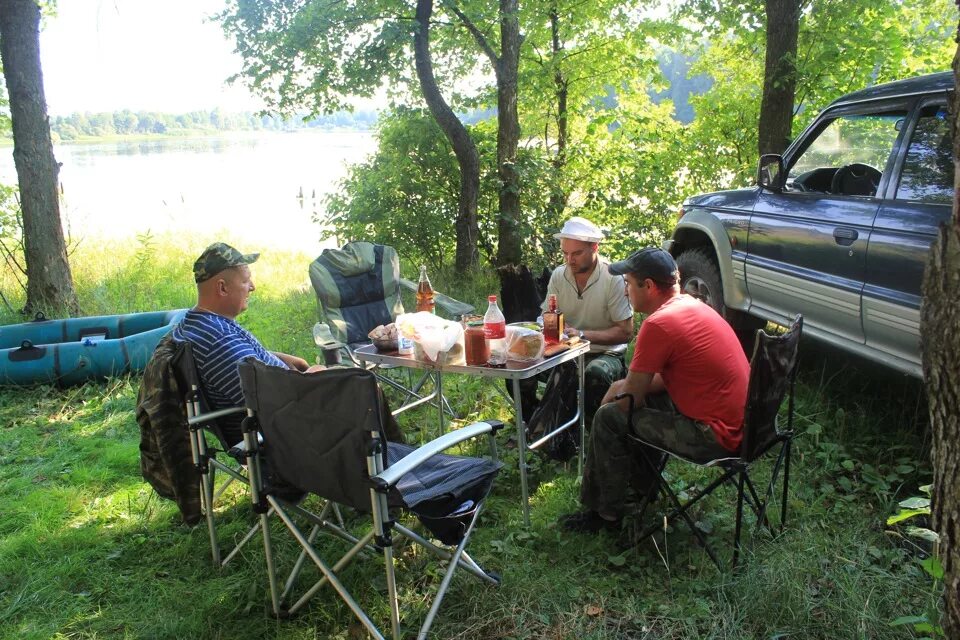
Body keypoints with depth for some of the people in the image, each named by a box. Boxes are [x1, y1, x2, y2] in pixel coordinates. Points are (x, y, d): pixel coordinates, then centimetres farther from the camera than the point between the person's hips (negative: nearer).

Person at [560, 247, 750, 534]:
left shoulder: (659, 324, -21)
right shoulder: (691, 305, 8)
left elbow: (631, 398, -14)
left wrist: (613, 397, 8)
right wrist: (624, 387, 8)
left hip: (715, 438, -9)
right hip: (737, 422, 10)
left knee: (608, 418, -4)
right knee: (645, 397, 23)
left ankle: (606, 514, 10)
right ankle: (642, 484, 33)